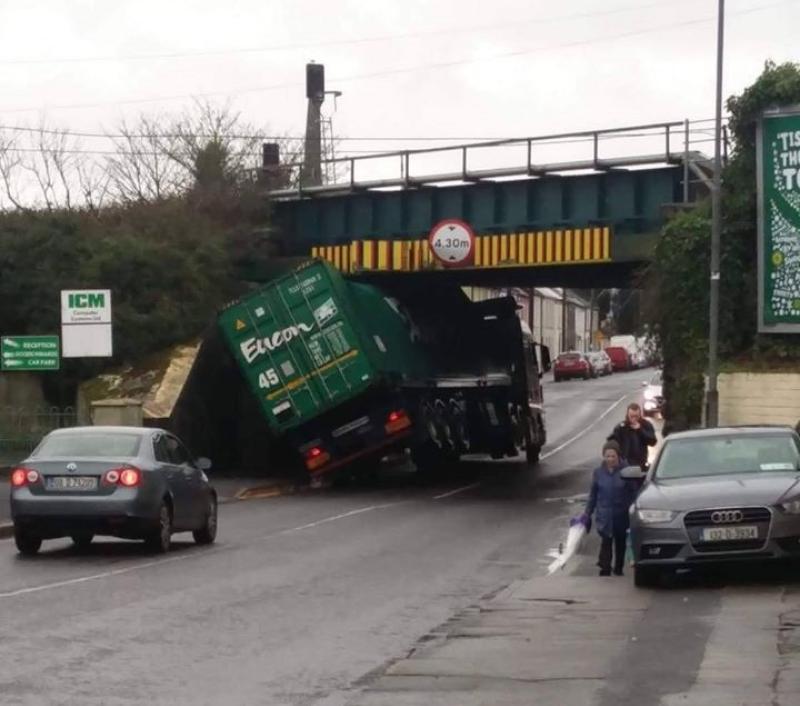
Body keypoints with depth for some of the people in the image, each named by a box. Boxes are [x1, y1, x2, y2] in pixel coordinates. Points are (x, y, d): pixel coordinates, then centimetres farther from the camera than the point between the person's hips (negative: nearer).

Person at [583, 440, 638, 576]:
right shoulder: (598, 472, 0)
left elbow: (633, 492, -1)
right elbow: (593, 495, 8)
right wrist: (587, 514, 8)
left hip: (621, 515, 0)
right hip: (604, 516, 0)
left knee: (620, 543, 13)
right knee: (606, 542, -10)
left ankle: (618, 569, 28)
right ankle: (605, 570, -9)